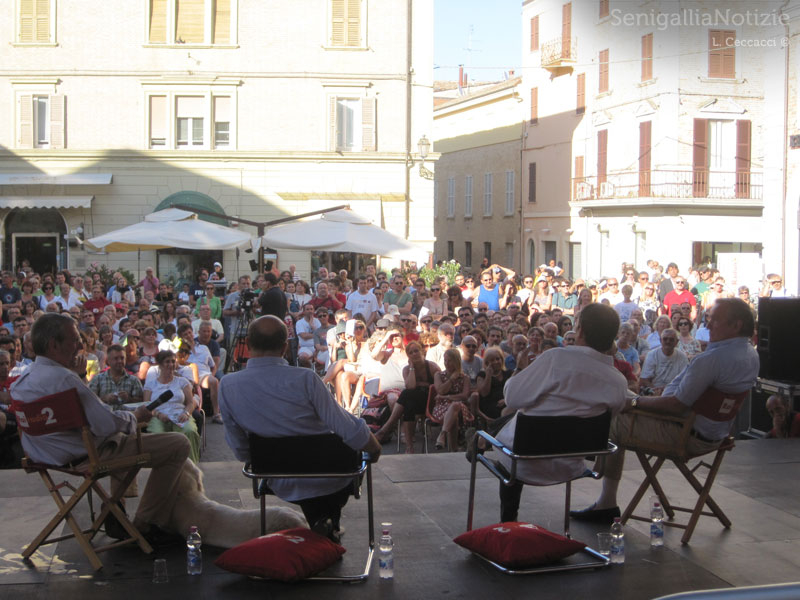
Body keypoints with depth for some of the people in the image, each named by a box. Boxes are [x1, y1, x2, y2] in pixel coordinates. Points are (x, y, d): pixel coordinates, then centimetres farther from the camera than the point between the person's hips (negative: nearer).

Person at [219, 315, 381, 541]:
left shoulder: (227, 386, -16)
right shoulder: (305, 379, -26)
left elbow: (240, 451, -5)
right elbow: (350, 431, -20)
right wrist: (375, 447, 2)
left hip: (283, 486, 4)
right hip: (331, 482, -4)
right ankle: (331, 522, 24)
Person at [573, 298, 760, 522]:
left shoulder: (712, 358, -26)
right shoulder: (751, 355, 5)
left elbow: (677, 405, -26)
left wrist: (636, 402, -12)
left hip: (685, 435, -10)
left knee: (611, 423, 1)